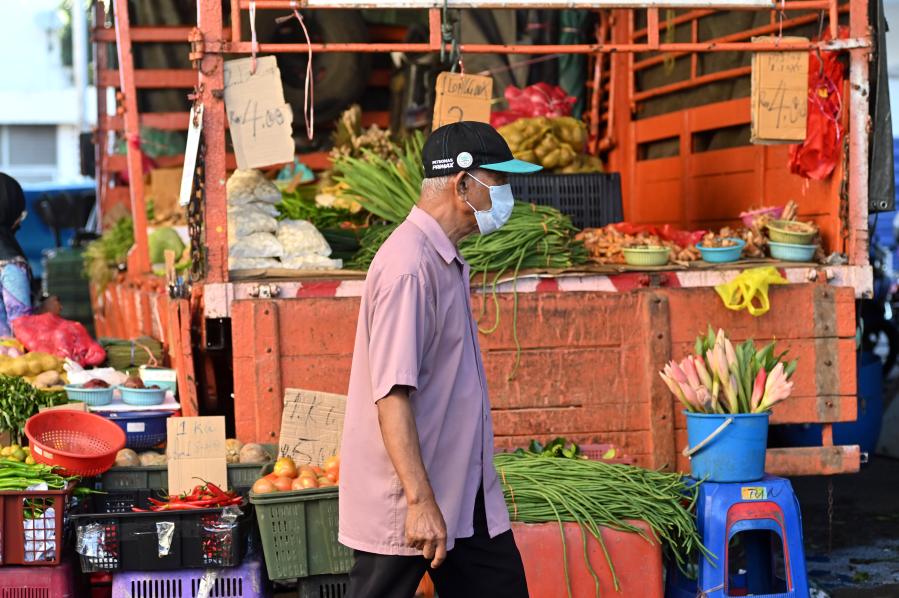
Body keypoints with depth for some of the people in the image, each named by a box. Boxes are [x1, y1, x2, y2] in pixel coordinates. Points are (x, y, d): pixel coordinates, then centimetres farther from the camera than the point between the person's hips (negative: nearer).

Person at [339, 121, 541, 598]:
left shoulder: (446, 262, 12)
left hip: (465, 494, 10)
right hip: (406, 505, -10)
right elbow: (392, 395, -25)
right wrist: (421, 502, -27)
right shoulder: (409, 266, -20)